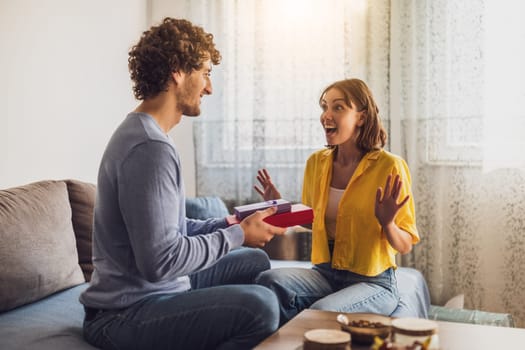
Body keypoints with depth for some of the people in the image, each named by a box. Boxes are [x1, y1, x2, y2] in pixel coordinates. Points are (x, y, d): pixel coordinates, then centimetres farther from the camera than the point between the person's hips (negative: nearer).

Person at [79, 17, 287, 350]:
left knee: (255, 261, 20)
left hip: (154, 287, 11)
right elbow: (161, 260, -26)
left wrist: (230, 224, 4)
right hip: (124, 315, -11)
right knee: (260, 305, -28)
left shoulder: (140, 132, 10)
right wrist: (237, 235, -15)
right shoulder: (150, 148, -23)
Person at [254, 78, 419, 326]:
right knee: (269, 280, -25)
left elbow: (405, 245, -5)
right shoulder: (316, 162, 6)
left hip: (373, 282, -4)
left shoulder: (389, 166, -10)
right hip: (326, 274, 5)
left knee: (322, 312, -33)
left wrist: (387, 224, -25)